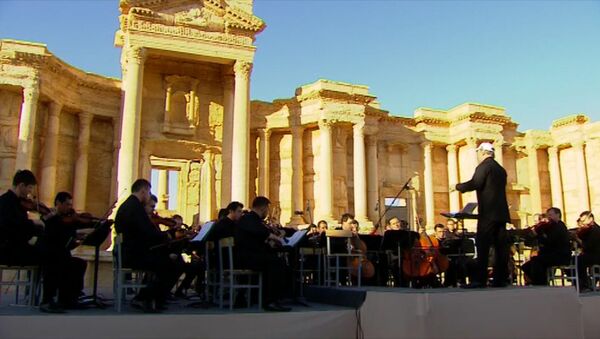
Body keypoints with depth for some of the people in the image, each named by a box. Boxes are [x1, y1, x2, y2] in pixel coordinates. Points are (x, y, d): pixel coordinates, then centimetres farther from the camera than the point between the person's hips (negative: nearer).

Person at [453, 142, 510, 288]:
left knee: (482, 246, -9)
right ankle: (500, 279, 6)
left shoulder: (484, 166, -5)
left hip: (488, 213, -8)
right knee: (501, 246, 5)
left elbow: (475, 184, -17)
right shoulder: (500, 169, 20)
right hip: (501, 212, 8)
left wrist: (458, 186, -2)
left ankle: (480, 280, -11)